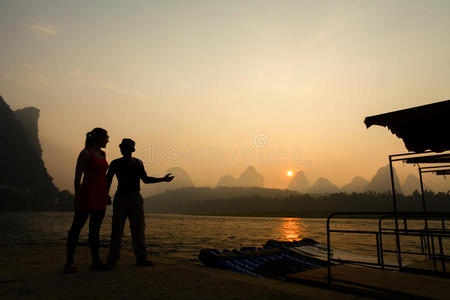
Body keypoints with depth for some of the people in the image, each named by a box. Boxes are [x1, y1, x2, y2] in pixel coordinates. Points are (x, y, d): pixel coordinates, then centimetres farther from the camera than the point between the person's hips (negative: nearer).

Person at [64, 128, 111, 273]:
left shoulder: (103, 154, 16)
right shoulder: (85, 153, -5)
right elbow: (77, 176, -9)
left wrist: (106, 194, 18)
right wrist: (77, 195, -17)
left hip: (100, 195, 7)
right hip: (87, 193, -7)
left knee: (95, 229, 8)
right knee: (77, 226, -1)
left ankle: (96, 261, 12)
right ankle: (70, 261, 7)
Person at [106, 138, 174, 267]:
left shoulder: (138, 163, 9)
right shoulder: (116, 163, 2)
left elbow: (145, 179, 17)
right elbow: (108, 180, 4)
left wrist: (162, 179, 10)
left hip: (136, 198, 3)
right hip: (121, 197, -2)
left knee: (138, 229, 3)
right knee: (117, 229, -3)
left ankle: (141, 258, 10)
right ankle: (112, 260, 6)